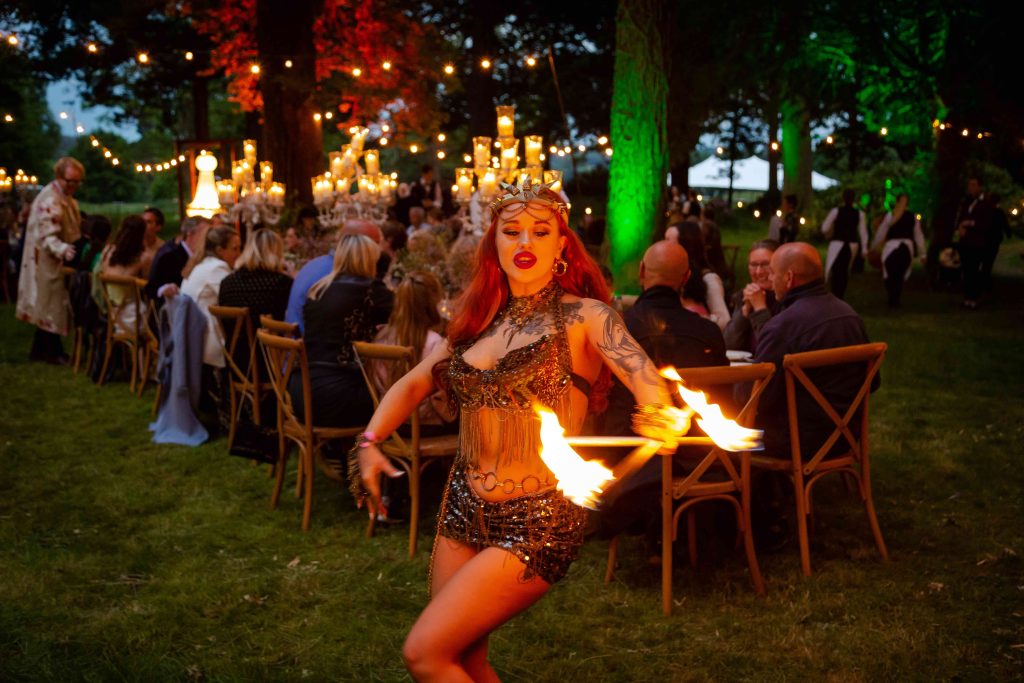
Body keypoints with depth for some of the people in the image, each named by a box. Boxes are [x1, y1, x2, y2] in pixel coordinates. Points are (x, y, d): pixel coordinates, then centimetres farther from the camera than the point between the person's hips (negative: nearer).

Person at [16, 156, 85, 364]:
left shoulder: (67, 198, 12)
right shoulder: (49, 200, -21)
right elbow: (47, 237, -28)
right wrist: (64, 250, -44)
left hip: (59, 262, 10)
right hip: (48, 263, -10)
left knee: (47, 306, 14)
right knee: (52, 305, -2)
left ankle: (40, 349, 21)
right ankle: (53, 351, 7)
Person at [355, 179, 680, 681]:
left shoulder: (583, 316, -7)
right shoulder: (482, 319, 9)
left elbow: (641, 373, -24)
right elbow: (414, 383, 14)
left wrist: (662, 422, -47)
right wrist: (370, 442, -4)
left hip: (535, 522, -6)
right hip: (464, 508, 6)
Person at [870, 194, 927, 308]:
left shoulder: (890, 216, 0)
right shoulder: (913, 217, 6)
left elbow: (881, 233, 4)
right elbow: (919, 236, 9)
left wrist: (873, 247, 16)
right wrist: (922, 254, 15)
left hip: (891, 247, -2)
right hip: (907, 248, 2)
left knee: (890, 276, 6)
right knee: (900, 276, 13)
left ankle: (892, 300, -4)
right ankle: (896, 301, 9)